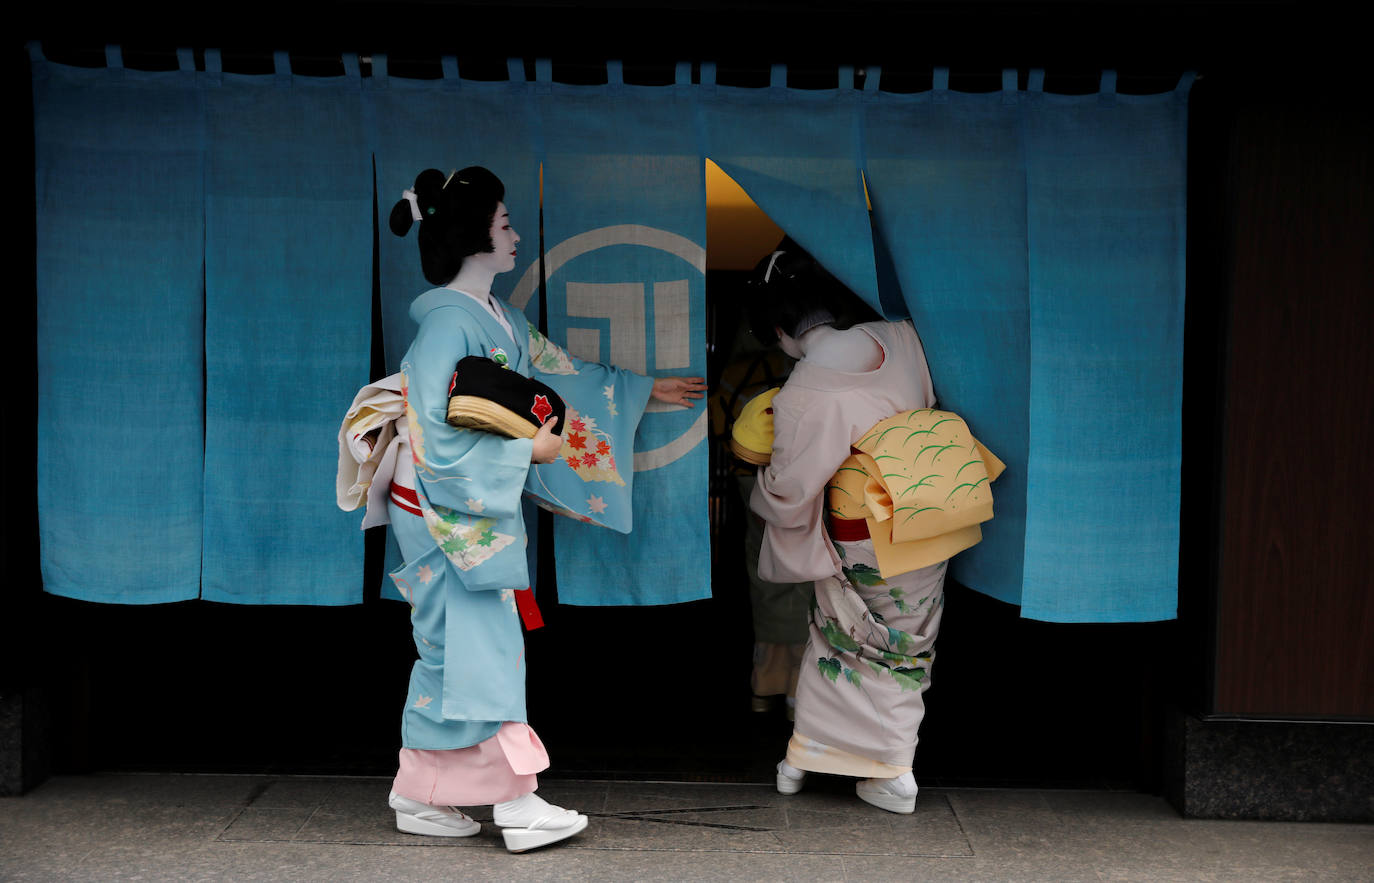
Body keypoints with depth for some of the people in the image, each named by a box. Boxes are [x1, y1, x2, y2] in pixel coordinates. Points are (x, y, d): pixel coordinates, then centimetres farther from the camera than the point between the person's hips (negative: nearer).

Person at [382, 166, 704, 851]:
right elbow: (441, 439, -22)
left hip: (482, 510, 9)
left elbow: (561, 369, 23)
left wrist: (646, 389, 28)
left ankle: (420, 796, 19)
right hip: (444, 509, -9)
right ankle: (514, 803, 1)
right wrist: (529, 450, -14)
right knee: (474, 648, -4)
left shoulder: (499, 317, 11)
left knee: (457, 651, 11)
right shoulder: (448, 324, -18)